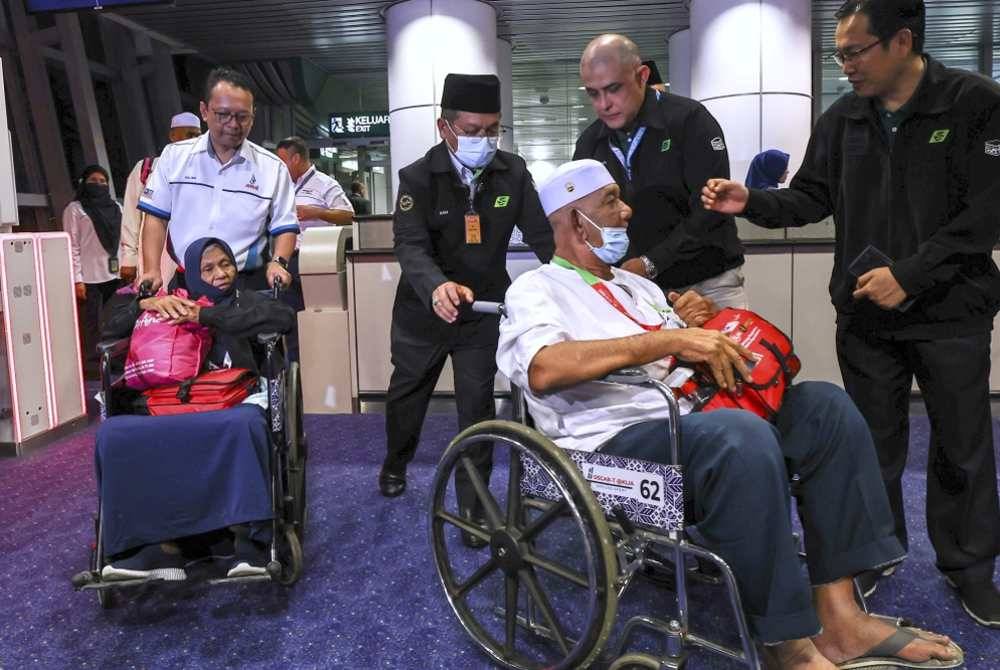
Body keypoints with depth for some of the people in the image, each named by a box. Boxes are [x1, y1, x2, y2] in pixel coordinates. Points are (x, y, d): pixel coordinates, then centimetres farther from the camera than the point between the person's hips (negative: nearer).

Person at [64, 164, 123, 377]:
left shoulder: (116, 208, 15)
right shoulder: (75, 209, 1)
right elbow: (72, 247, -5)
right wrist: (77, 279, -11)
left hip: (115, 274, 4)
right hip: (90, 276, -4)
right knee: (92, 323, -2)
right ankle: (92, 363, 4)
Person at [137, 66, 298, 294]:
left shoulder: (273, 167, 3)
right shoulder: (174, 156, 7)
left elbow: (284, 227, 6)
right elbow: (157, 217, 9)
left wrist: (278, 263, -13)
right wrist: (152, 271, -3)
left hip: (248, 285, -1)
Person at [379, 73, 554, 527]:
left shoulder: (513, 172, -9)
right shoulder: (418, 177, -17)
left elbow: (541, 234, -9)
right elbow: (411, 246, -29)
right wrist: (437, 287, -50)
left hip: (484, 307, 1)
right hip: (423, 308, 0)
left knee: (477, 402, 1)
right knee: (407, 391, 19)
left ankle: (473, 503, 15)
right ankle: (395, 464, 47)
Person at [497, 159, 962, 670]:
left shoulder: (637, 286, 25)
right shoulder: (536, 288, 0)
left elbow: (693, 361, 26)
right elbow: (544, 369, -23)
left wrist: (696, 326, 2)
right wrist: (670, 339, -23)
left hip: (689, 422, 8)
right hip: (614, 442, -8)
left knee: (824, 406, -8)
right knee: (742, 437, -34)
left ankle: (838, 615, -10)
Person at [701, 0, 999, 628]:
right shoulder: (841, 119, 3)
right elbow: (813, 199, 8)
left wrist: (909, 273, -19)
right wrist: (751, 202, -10)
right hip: (865, 315, 3)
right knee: (874, 443, 13)